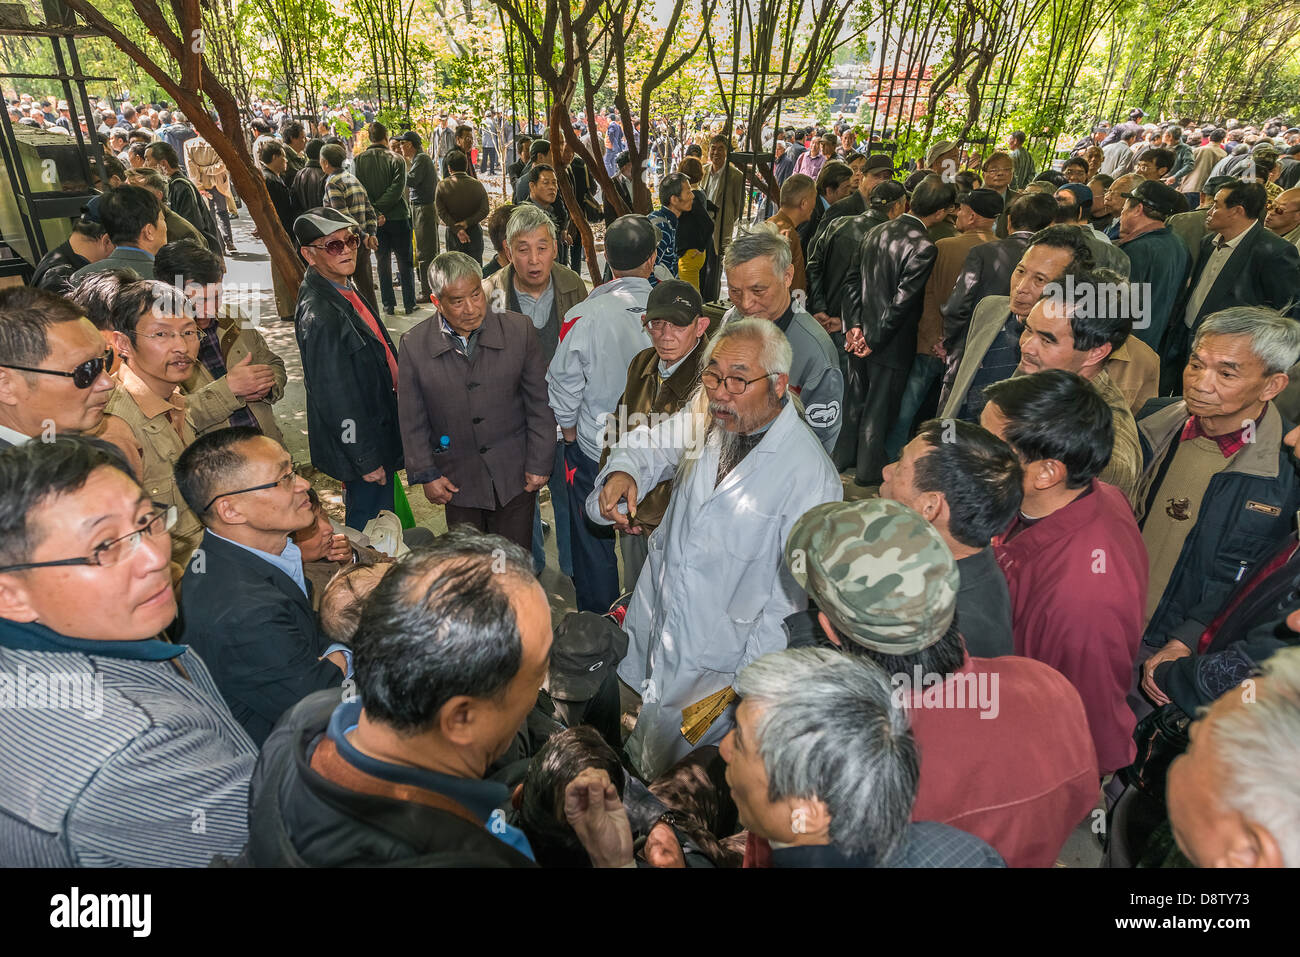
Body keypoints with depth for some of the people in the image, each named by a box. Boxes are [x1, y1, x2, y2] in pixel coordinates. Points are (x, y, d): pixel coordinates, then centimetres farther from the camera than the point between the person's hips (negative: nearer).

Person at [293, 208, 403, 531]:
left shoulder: (344, 289, 5)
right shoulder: (319, 315, -25)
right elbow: (335, 398, -24)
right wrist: (366, 460, -19)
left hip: (377, 429, 9)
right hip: (362, 444, -9)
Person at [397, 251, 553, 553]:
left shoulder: (519, 329, -9)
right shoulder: (414, 345, -7)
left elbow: (539, 403, -3)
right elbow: (412, 420, 2)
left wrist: (539, 463, -2)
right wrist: (426, 474, 0)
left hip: (514, 475, -1)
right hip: (456, 480, 1)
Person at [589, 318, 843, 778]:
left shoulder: (811, 477, -28)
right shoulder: (706, 413, -9)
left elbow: (798, 598, -22)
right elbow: (651, 444, 10)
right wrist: (623, 470, -13)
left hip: (715, 669, -6)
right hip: (653, 629, 6)